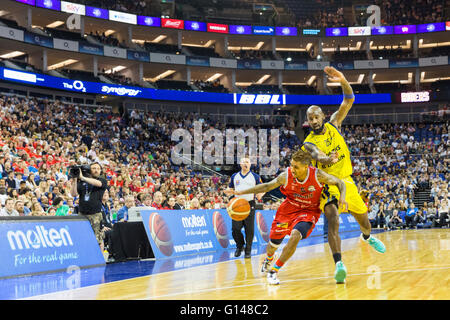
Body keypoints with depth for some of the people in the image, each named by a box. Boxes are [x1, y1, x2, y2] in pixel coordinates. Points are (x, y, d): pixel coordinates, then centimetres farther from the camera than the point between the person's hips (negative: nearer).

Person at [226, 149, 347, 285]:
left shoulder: (317, 175, -25)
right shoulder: (286, 176, -21)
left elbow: (339, 182, -13)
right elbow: (267, 186, -7)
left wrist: (342, 196, -33)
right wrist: (242, 192, -11)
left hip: (308, 211, -2)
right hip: (288, 208, 2)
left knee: (295, 236, -29)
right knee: (274, 242, 10)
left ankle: (274, 270, -13)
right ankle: (269, 258, 51)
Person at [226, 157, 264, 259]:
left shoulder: (255, 177, 5)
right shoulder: (234, 176, 12)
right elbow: (231, 190, 19)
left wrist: (260, 194, -17)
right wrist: (228, 191, -5)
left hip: (250, 205, -2)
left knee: (249, 229, -1)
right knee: (235, 228, -4)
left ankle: (248, 250, 12)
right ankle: (240, 246, 20)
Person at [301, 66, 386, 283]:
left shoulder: (333, 125, 1)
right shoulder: (308, 143, -8)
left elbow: (349, 100, -8)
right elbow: (317, 156, -31)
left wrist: (343, 81, -26)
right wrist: (328, 159, -55)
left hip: (346, 179, 4)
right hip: (327, 182, -4)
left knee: (363, 218, 15)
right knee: (333, 219, -26)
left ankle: (367, 237, 52)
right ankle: (339, 264, -34)